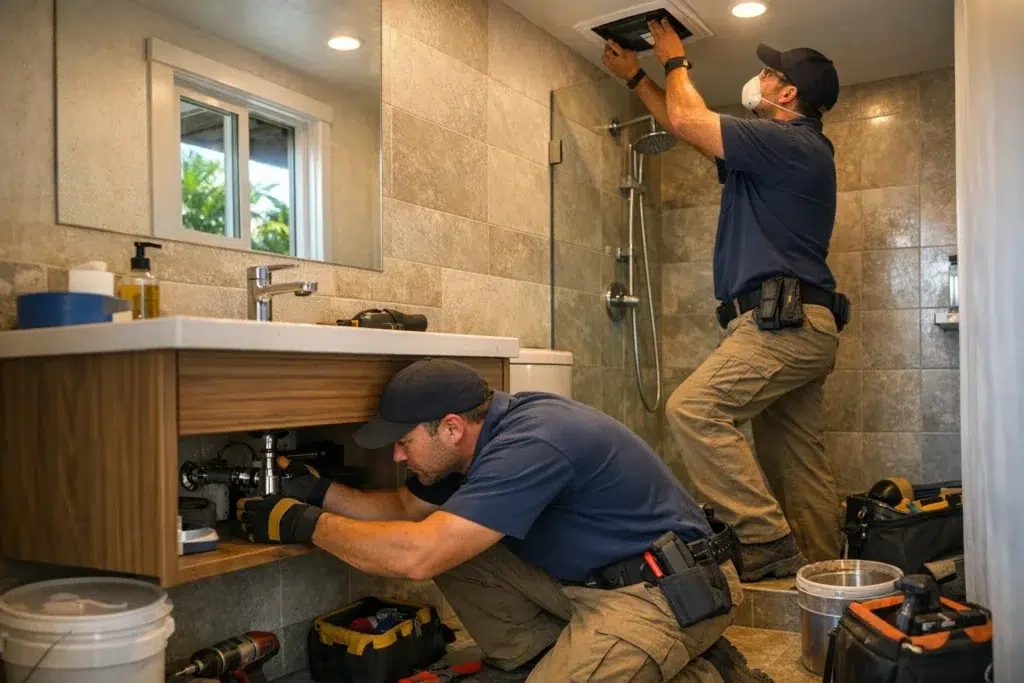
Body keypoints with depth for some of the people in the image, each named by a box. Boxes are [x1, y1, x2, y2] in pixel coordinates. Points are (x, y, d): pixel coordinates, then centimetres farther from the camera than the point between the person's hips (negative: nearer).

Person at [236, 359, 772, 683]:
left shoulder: (531, 444, -28)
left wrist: (306, 524, -20)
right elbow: (405, 508, 13)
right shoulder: (477, 440, 0)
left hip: (666, 592, -8)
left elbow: (417, 555, -32)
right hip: (590, 579, 8)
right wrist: (318, 491, 1)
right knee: (454, 550, -2)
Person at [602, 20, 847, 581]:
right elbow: (687, 126, 31)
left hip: (783, 322, -10)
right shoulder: (784, 148, 23)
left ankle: (767, 544, -19)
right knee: (796, 460, 9)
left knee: (692, 409, -23)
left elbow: (687, 119, -8)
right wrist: (635, 76, 33)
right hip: (801, 326, 10)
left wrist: (676, 62, 11)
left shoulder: (791, 143, -7)